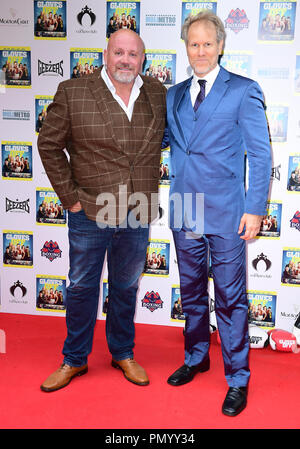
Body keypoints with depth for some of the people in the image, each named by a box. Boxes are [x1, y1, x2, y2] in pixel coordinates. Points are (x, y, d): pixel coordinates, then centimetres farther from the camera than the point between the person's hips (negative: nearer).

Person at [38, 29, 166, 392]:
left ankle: (123, 354, 37)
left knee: (126, 288, 17)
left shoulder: (158, 95, 3)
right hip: (90, 213, -2)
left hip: (138, 214, 3)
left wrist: (151, 192, 10)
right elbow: (49, 145, -1)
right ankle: (74, 360, 30)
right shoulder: (72, 93, -7)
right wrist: (69, 195, -5)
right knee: (81, 288, 11)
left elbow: (170, 134, 17)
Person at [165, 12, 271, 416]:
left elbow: (260, 155, -6)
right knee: (192, 292, 17)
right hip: (184, 213, 5)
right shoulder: (174, 95, 12)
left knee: (230, 299, 3)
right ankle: (196, 359, 37)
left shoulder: (244, 91, -3)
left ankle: (237, 380, 19)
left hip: (225, 215, -5)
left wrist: (255, 210, -12)